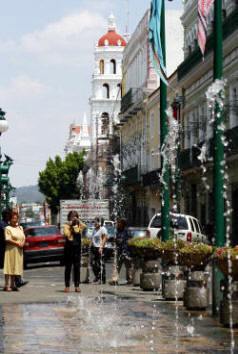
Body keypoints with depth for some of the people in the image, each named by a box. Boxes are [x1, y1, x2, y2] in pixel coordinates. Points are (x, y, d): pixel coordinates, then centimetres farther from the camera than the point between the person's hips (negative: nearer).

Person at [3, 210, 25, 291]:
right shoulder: (8, 228, -4)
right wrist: (17, 243, -17)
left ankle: (13, 285, 9)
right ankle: (7, 285, -9)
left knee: (15, 267, 6)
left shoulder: (20, 228, 17)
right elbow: (8, 239, -13)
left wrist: (22, 243, -5)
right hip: (11, 250, -6)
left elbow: (23, 238, 15)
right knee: (9, 267, -8)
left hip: (19, 251, 6)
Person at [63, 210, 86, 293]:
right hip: (68, 248, -2)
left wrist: (78, 221, -14)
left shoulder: (79, 225, 8)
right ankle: (67, 286, 7)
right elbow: (66, 234, -15)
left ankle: (77, 286, 6)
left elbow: (84, 226, -14)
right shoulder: (66, 226, 1)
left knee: (77, 267, 3)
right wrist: (70, 226, -14)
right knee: (68, 268, 3)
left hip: (77, 249, 2)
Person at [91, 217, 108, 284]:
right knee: (93, 263, 4)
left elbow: (105, 238, -13)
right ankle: (97, 277, 17)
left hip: (100, 248, -8)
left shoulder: (103, 229, -6)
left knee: (101, 263, -6)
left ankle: (102, 279, -2)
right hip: (94, 248, 8)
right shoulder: (95, 229, 18)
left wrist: (101, 247, -20)